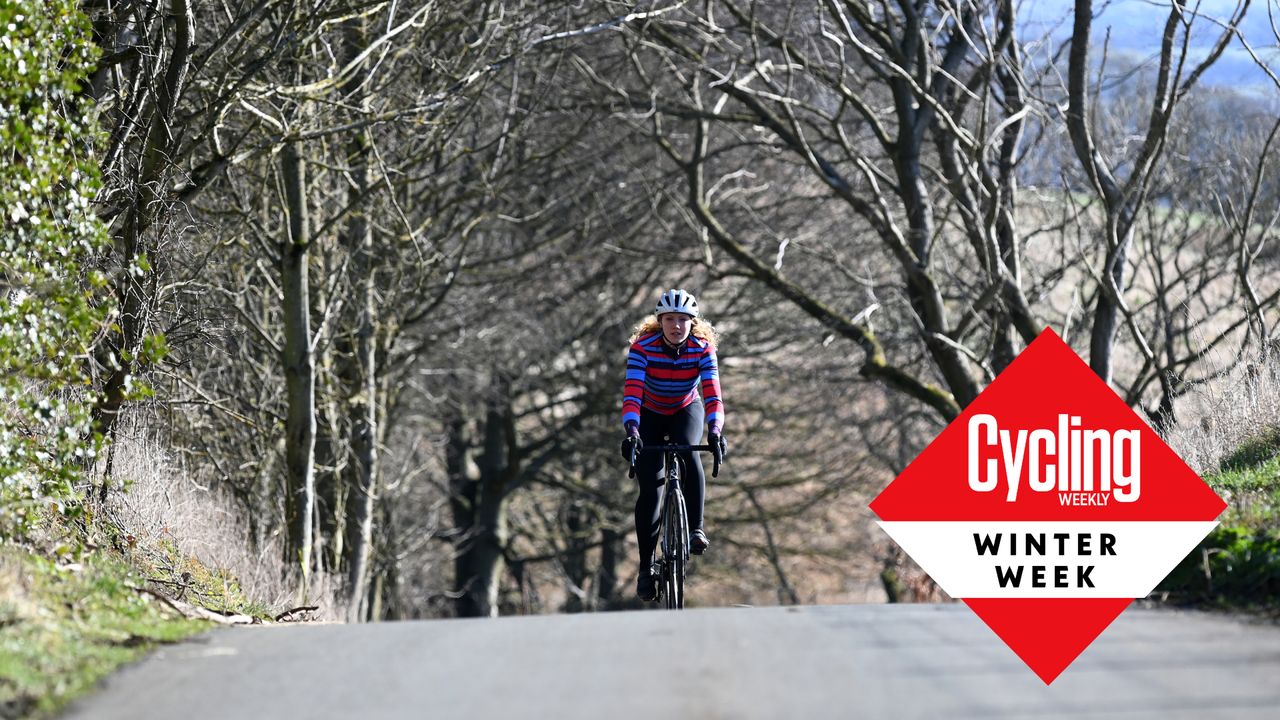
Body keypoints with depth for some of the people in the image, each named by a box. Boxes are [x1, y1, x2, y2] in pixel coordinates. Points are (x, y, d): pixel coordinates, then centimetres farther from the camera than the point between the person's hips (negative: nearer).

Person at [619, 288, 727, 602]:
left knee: (688, 450, -34)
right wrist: (631, 431, -53)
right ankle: (646, 567, 0)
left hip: (687, 411, 1)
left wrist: (715, 431, -50)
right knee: (649, 490, -12)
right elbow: (632, 392, -37)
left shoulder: (702, 348, -23)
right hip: (650, 415, 0)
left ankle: (696, 528, -26)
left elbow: (712, 394, -33)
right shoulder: (643, 347, -27)